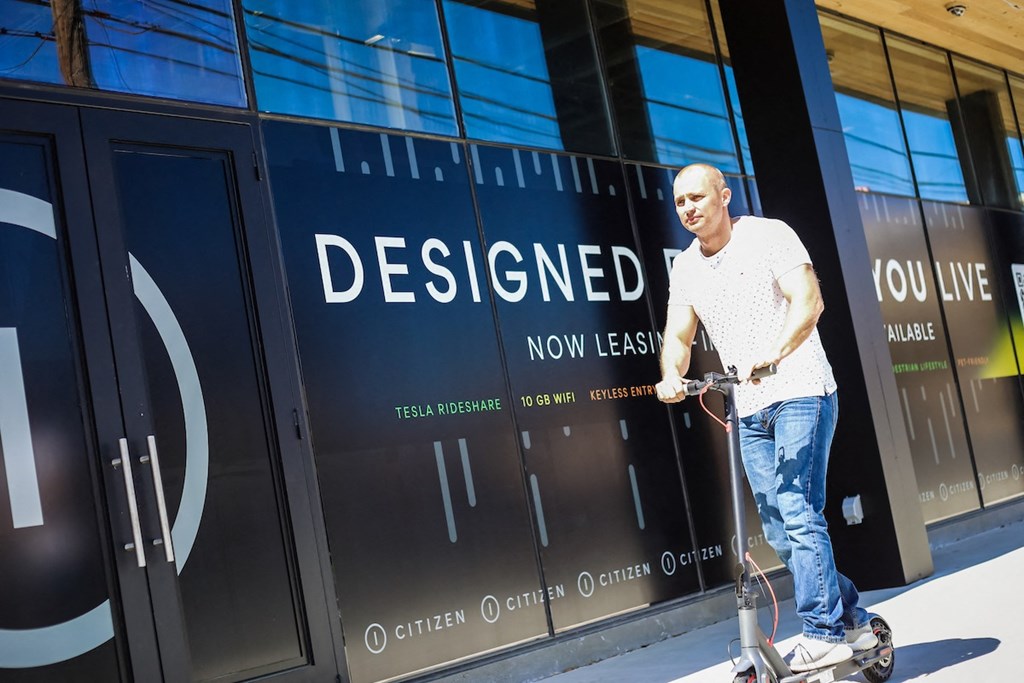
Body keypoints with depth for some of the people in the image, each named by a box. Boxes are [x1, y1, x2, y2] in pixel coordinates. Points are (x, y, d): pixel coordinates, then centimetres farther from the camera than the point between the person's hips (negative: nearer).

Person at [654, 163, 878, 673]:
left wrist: (773, 353, -33)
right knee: (778, 530, 8)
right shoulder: (685, 268, 11)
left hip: (800, 391, -6)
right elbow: (678, 336, 8)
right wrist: (672, 375, -15)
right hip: (749, 408, 7)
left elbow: (808, 300, -17)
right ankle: (852, 619, 22)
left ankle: (824, 634, -6)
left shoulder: (768, 235, -5)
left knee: (797, 512, -15)